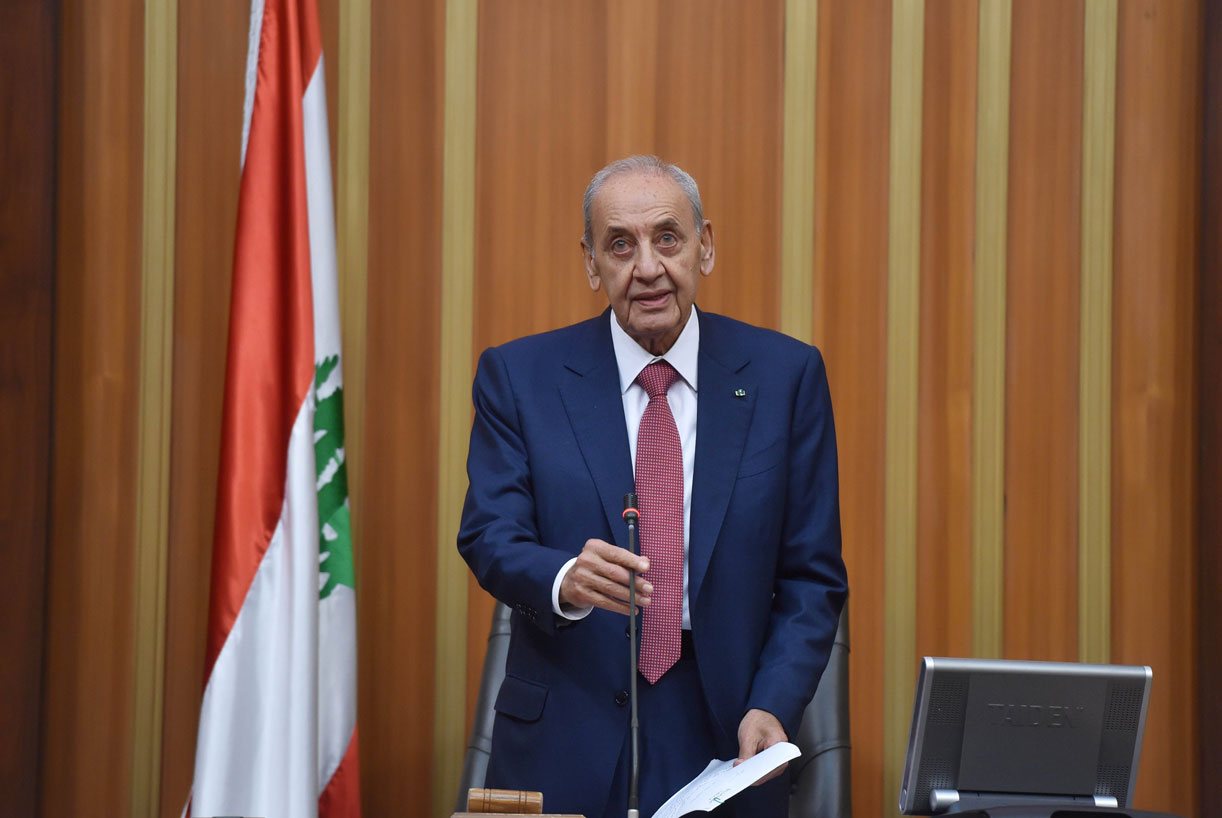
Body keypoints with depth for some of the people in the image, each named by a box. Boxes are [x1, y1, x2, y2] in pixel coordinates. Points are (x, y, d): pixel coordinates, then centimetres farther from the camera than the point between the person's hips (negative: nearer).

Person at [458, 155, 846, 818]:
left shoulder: (785, 375, 1)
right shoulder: (519, 376, 1)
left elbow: (812, 575, 1)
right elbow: (489, 538, -6)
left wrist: (771, 707, -13)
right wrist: (564, 579, -28)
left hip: (724, 738, 0)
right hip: (565, 747, 0)